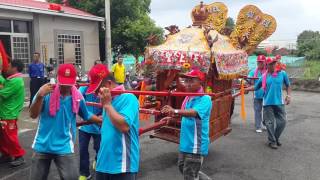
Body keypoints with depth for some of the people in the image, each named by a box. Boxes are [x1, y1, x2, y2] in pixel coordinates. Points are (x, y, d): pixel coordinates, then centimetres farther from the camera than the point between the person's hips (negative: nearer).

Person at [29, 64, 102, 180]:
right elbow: (33, 115, -16)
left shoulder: (77, 97, -5)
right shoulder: (46, 92, -10)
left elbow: (86, 116, 10)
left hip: (64, 147, 0)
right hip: (42, 145, 1)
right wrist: (39, 96, -31)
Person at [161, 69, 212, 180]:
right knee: (183, 167, 24)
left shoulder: (205, 99, -18)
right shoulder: (188, 98, 7)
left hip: (196, 144, -9)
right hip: (185, 142, 9)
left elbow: (194, 112, -36)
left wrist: (175, 111, -49)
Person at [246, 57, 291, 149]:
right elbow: (255, 87, 9)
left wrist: (288, 95, 1)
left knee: (282, 121, 4)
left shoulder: (282, 73, 1)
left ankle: (276, 138, 27)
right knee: (270, 123, 2)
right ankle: (272, 141, 18)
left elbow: (288, 85, 12)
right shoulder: (264, 77, 1)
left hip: (279, 102, 1)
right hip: (268, 103, -1)